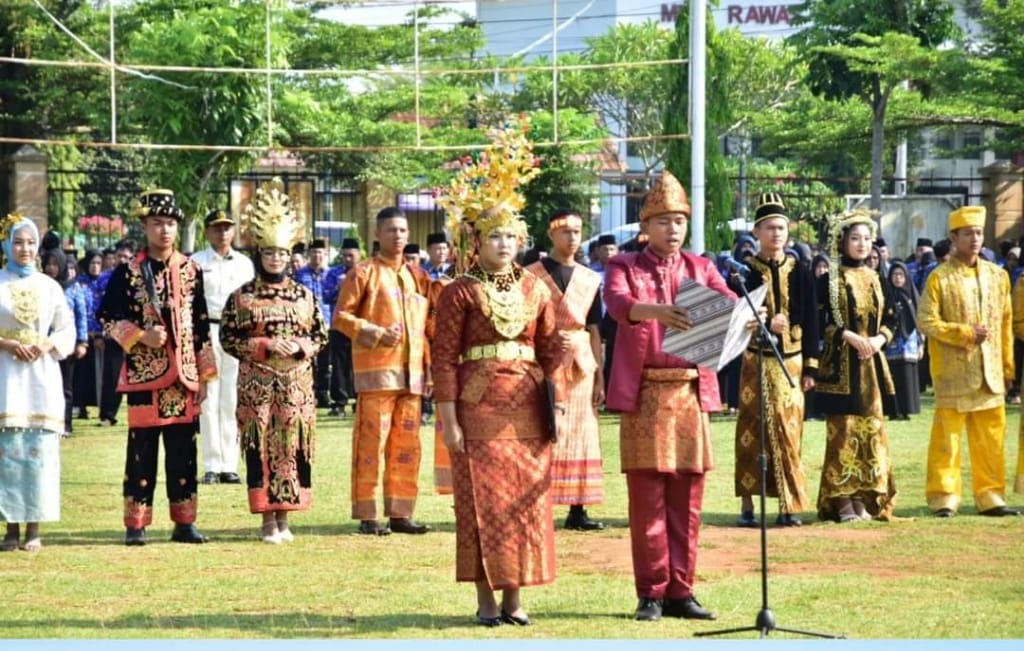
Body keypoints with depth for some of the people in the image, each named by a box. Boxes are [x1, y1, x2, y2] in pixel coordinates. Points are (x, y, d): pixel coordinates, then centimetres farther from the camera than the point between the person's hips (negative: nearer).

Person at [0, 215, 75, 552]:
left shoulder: (49, 286, 9)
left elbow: (67, 329, 11)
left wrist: (48, 344, -7)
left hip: (41, 376, 2)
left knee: (40, 450, -3)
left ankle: (34, 528, 1)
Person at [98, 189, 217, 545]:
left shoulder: (191, 271, 8)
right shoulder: (128, 271, -1)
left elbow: (201, 327, 10)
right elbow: (109, 317, 0)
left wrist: (204, 376, 8)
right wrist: (141, 336, -16)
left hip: (183, 375, 3)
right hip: (144, 375, -3)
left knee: (183, 451, 5)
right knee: (142, 449, -1)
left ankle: (184, 521, 12)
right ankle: (136, 524, 3)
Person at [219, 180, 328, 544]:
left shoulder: (305, 295, 9)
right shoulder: (242, 296, 1)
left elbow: (321, 336, 12)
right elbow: (228, 338, -2)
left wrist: (300, 347, -9)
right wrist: (265, 346, -13)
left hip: (296, 382, 2)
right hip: (257, 383, -2)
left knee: (293, 445, 1)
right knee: (261, 445, -5)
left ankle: (284, 518, 10)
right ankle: (268, 520, 0)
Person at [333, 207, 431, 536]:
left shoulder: (414, 276, 18)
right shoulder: (363, 273, 0)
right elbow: (341, 317, -5)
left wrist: (430, 367, 14)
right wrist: (377, 335, -16)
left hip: (411, 372, 6)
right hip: (376, 369, -6)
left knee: (407, 445, 7)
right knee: (372, 442, -6)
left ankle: (401, 514, 12)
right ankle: (367, 515, -3)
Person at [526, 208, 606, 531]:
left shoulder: (590, 280, 14)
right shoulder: (532, 275, 0)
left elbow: (594, 331, 14)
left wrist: (599, 377, 10)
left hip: (581, 364, 5)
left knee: (581, 437, 4)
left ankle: (577, 509, 8)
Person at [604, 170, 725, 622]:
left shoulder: (700, 268, 13)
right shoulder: (624, 267, 4)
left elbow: (729, 302, -3)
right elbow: (617, 302, -18)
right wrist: (655, 310, -39)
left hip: (691, 392, 3)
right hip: (644, 393, -3)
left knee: (687, 498, 4)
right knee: (647, 496, -1)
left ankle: (680, 590, 10)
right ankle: (651, 593, 4)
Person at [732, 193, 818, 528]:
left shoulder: (800, 274, 7)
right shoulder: (744, 272, 0)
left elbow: (811, 323, 9)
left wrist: (809, 368, 4)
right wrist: (766, 325, -21)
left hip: (791, 363, 2)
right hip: (756, 362, -2)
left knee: (788, 433, 1)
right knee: (752, 432, -1)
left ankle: (789, 506, 6)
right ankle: (747, 506, 3)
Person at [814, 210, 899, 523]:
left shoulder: (874, 279, 13)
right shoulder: (830, 280, -2)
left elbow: (890, 318, 14)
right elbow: (818, 321, -8)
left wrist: (880, 339, -6)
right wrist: (849, 336, -18)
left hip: (872, 364, 5)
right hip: (841, 365, -5)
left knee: (870, 429, 4)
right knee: (843, 430, -6)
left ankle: (863, 498, 8)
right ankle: (842, 500, -5)